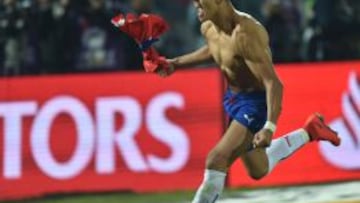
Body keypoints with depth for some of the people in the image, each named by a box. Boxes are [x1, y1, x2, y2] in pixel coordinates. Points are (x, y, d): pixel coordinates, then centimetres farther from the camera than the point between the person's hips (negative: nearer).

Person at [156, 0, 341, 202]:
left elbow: (273, 83, -36)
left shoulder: (245, 34, -32)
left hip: (257, 101, -9)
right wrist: (176, 63, 15)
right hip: (233, 98, 9)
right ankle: (309, 132, 37)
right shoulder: (208, 28, -6)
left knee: (217, 159, -20)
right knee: (258, 170, 21)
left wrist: (269, 127, -46)